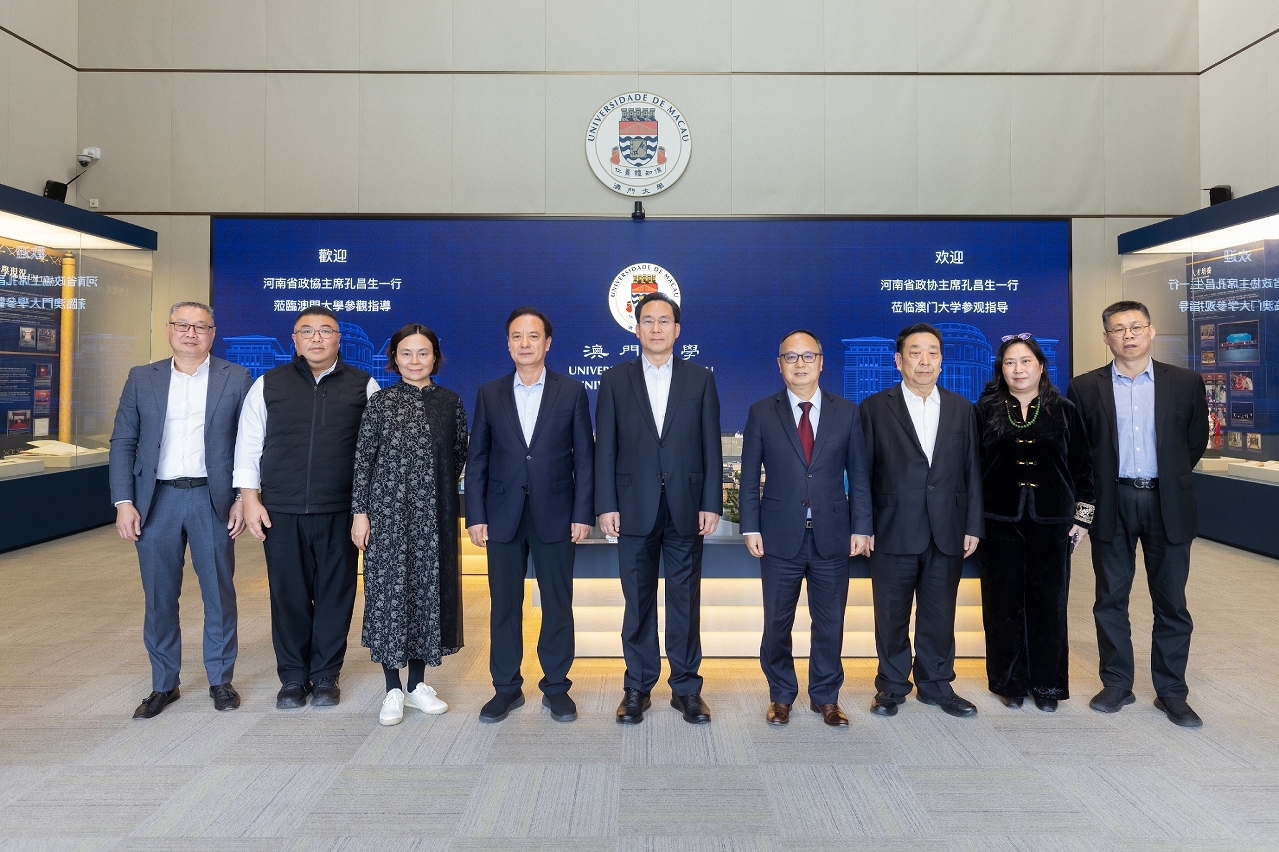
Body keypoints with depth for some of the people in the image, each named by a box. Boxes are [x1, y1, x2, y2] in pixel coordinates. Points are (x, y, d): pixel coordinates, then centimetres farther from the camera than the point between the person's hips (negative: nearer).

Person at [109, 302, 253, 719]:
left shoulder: (236, 378, 2)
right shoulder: (142, 378, 7)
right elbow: (122, 443, 6)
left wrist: (243, 499, -5)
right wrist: (124, 502, -2)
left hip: (212, 500, -1)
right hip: (156, 500, 2)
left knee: (219, 593, 6)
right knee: (159, 597, 9)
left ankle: (220, 680, 21)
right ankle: (164, 684, 24)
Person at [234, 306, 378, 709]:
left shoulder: (363, 386, 5)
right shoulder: (268, 385, 8)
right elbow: (249, 444, 9)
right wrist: (251, 499, 2)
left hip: (340, 512, -1)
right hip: (281, 511, 1)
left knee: (335, 595, 6)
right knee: (288, 595, 8)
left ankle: (326, 676, 22)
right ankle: (293, 677, 24)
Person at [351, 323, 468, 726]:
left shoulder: (451, 402, 4)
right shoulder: (380, 402, -2)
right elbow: (363, 459, -3)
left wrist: (434, 482, 8)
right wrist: (359, 511, -6)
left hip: (434, 514, 2)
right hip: (389, 511, -2)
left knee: (429, 588, 8)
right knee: (389, 590, 3)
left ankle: (418, 683, 23)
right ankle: (393, 689, 16)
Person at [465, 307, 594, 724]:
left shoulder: (572, 392, 2)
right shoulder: (489, 394, 6)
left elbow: (584, 457, 0)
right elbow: (477, 460, 5)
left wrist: (583, 514, -6)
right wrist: (475, 516, -1)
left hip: (555, 514, -1)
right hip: (503, 515, 1)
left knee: (558, 603, 7)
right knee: (504, 603, 8)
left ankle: (556, 687, 21)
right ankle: (506, 687, 23)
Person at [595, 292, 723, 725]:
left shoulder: (700, 379, 5)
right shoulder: (614, 380, 4)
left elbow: (711, 446, 3)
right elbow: (605, 447, 1)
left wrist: (711, 503, -4)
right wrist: (606, 505, -5)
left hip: (686, 507, 0)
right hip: (635, 507, 0)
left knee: (685, 601, 8)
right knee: (638, 603, 9)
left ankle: (686, 688, 22)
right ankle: (638, 687, 22)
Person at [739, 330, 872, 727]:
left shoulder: (846, 412, 4)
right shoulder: (762, 413, 1)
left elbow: (859, 474, 5)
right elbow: (749, 476, 1)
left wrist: (861, 527, 0)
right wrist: (750, 528, -5)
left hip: (832, 536, 1)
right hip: (780, 536, -1)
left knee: (830, 622, 10)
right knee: (777, 622, 9)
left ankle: (826, 697, 29)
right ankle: (781, 695, 29)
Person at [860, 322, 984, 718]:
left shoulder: (961, 408, 9)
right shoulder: (875, 407, 0)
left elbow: (972, 471, 8)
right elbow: (863, 472, -2)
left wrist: (973, 526, 3)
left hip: (947, 532, 3)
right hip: (894, 532, -2)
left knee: (939, 615, 12)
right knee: (892, 615, 8)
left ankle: (936, 685, 28)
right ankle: (891, 687, 24)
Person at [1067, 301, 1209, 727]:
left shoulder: (1186, 383, 2)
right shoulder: (1085, 387, 0)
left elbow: (1195, 441, 11)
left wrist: (1170, 480, 12)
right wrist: (1090, 496, 5)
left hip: (1167, 504, 1)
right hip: (1112, 504, 0)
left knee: (1171, 604, 8)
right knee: (1110, 600, 8)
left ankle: (1171, 692, 22)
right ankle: (1116, 684, 21)